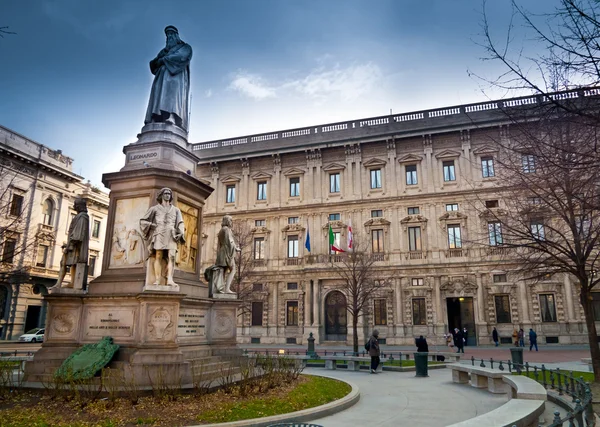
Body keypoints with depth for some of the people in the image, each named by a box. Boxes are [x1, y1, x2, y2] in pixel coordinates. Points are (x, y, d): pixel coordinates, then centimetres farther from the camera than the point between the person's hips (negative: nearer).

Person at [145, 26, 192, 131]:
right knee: (159, 99, -16)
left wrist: (164, 59, 0)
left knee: (173, 97, -30)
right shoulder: (164, 50, 35)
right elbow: (154, 64, 23)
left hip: (176, 76, -5)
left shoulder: (185, 47, 20)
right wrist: (158, 61, 0)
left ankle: (171, 121, -49)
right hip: (163, 77, 5)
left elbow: (181, 56, -3)